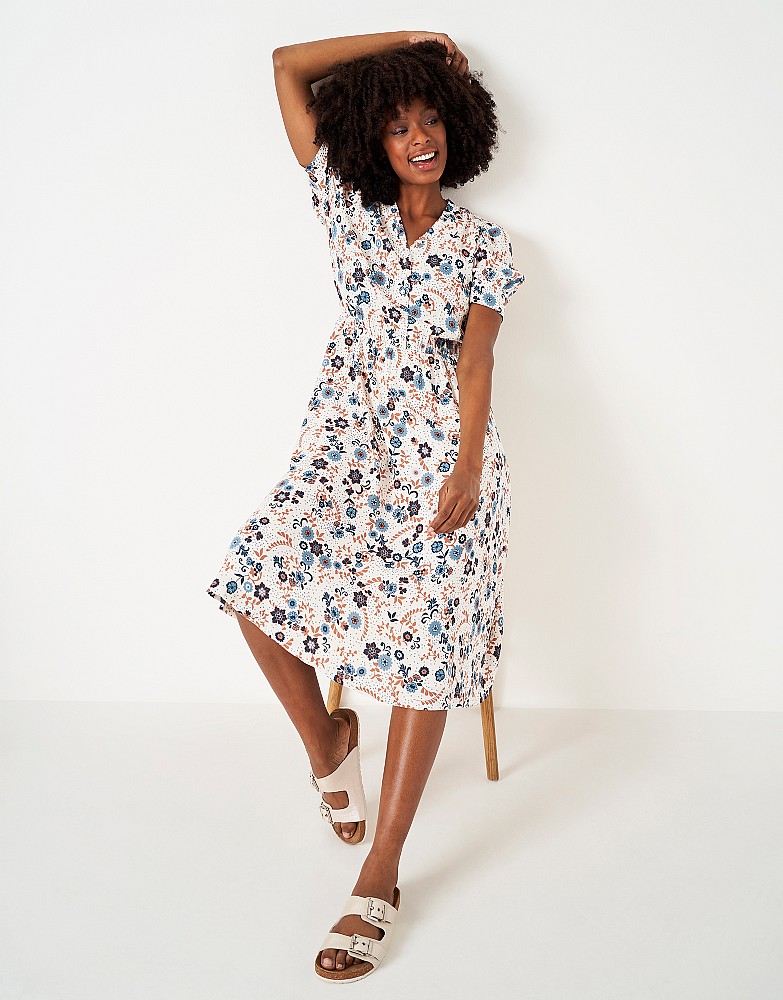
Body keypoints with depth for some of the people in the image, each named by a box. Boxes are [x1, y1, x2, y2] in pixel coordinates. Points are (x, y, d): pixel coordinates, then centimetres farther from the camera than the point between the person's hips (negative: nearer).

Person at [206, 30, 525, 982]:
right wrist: (403, 38, 17)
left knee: (425, 634, -18)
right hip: (349, 445, 2)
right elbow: (287, 66, 14)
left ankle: (380, 876, -13)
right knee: (259, 578, -21)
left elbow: (474, 362, -1)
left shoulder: (483, 244, 10)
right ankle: (326, 743, 8)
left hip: (442, 454, -2)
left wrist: (467, 471, -15)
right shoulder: (350, 206, 13)